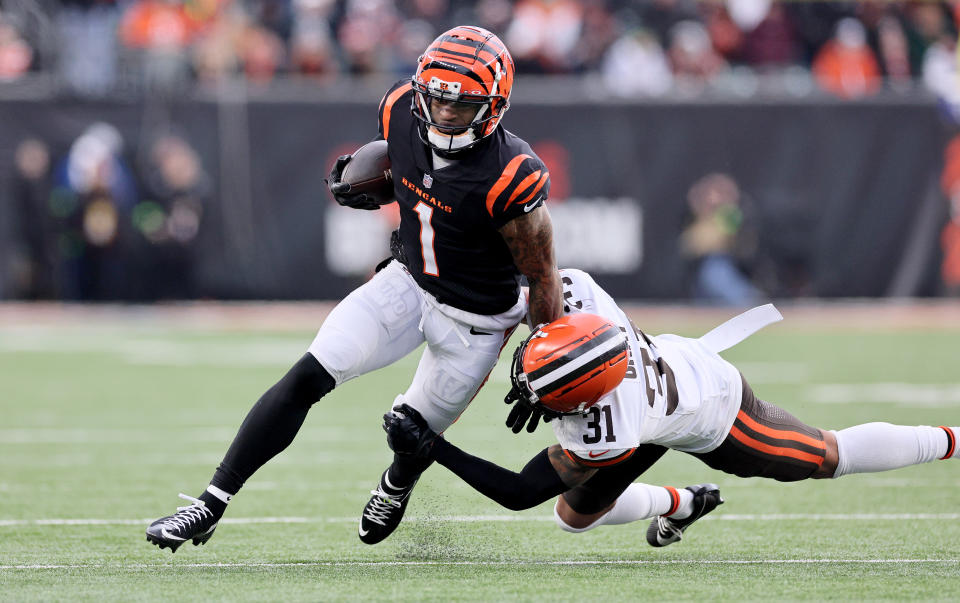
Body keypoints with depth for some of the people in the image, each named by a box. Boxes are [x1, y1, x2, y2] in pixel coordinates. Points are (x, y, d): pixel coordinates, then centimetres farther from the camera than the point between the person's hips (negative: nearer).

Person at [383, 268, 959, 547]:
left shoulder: (605, 436, -46)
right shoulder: (582, 302, -37)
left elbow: (520, 492, -38)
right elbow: (554, 278, -12)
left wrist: (433, 449, -43)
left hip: (716, 424, -6)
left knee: (829, 457, 16)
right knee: (575, 516, 11)